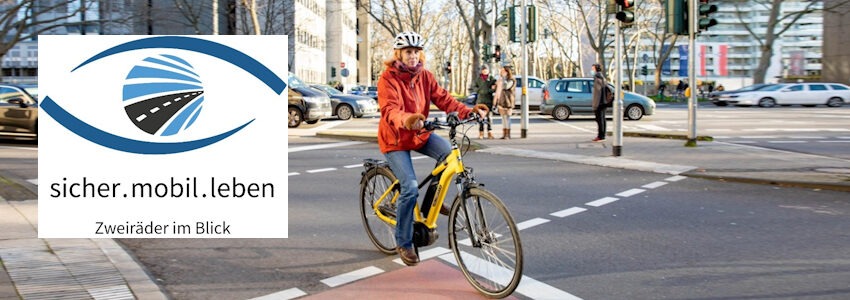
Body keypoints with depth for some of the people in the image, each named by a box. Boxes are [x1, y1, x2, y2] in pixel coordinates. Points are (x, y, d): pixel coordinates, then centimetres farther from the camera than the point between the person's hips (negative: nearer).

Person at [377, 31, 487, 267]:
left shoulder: (424, 76, -1)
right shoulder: (388, 78, -18)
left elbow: (443, 99, -10)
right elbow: (389, 109, -33)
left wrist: (468, 111, -27)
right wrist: (406, 120, -55)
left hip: (420, 135, 5)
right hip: (395, 140, -5)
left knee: (448, 152, -23)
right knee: (410, 188, -19)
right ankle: (403, 243, 0)